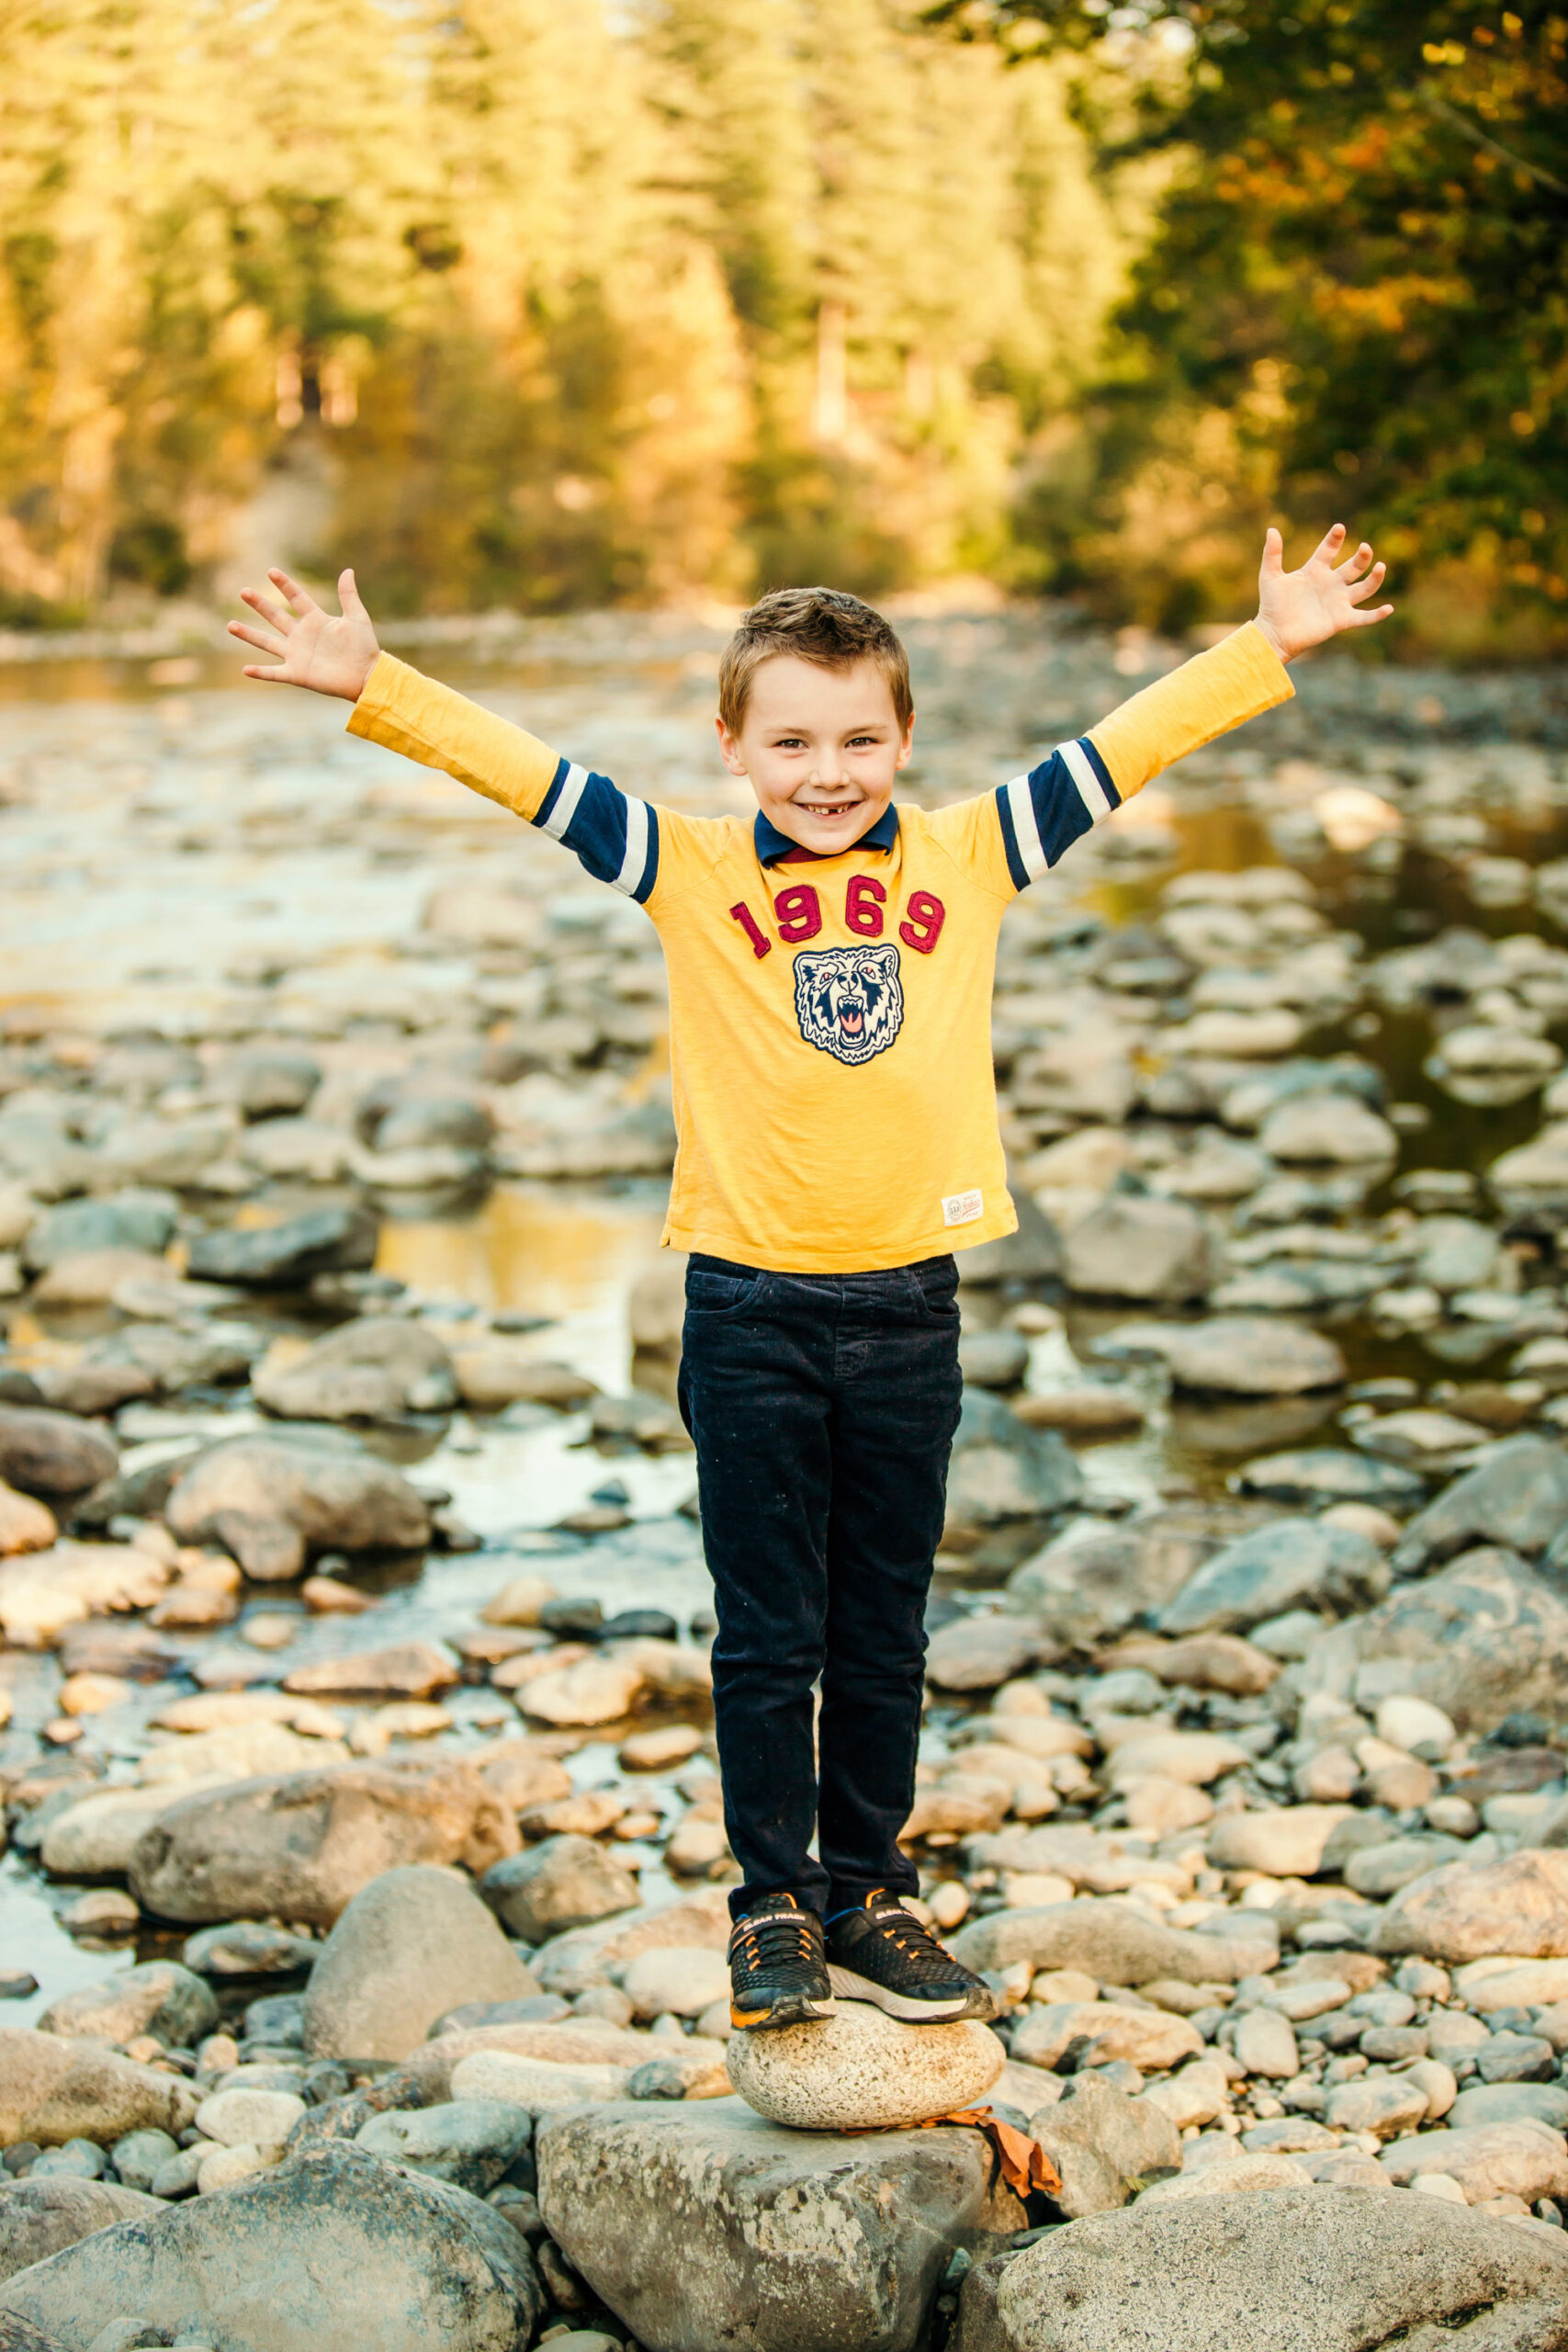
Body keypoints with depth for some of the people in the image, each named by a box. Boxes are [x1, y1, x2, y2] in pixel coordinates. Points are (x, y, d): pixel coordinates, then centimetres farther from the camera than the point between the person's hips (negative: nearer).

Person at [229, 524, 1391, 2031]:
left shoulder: (966, 858, 4)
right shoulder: (692, 872, -2)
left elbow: (1121, 750, 8)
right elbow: (526, 774, -5)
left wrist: (1270, 646, 10)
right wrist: (373, 687, -13)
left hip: (908, 1306, 2)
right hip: (750, 1312, -2)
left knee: (882, 1637, 13)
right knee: (767, 1638, 7)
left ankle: (867, 1898, 26)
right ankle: (774, 1910, 19)